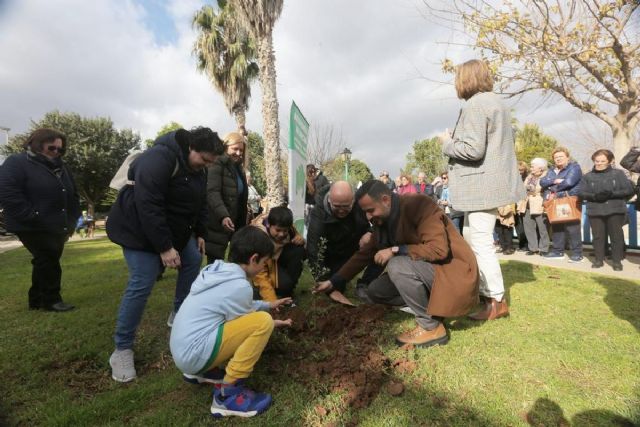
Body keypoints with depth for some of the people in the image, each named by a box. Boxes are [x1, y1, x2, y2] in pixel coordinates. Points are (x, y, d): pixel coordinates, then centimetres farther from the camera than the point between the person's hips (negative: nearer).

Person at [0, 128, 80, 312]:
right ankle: (51, 300, 7)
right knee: (47, 261, -6)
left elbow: (72, 195, 19)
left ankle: (37, 300, 26)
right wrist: (33, 217, -22)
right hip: (33, 228, -7)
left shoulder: (60, 167, 15)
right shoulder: (17, 163, -8)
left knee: (46, 262, 13)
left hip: (57, 226, 8)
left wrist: (71, 220, 8)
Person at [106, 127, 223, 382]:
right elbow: (148, 207, -33)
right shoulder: (160, 158, -29)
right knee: (141, 285, -12)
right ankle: (122, 349, 3)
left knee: (194, 261, 10)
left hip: (176, 228, 9)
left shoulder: (198, 168, 0)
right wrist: (164, 247, -30)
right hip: (140, 229, -9)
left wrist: (199, 233, 10)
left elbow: (200, 202, 12)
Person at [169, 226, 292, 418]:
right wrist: (272, 323, 10)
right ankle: (228, 393, -9)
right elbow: (244, 327, -6)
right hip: (194, 354, -9)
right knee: (264, 322, -18)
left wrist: (268, 305, 26)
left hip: (183, 350, 9)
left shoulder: (217, 271, 7)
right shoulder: (239, 286, -20)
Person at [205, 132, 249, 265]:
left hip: (234, 225, 8)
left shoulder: (239, 169, 17)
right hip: (217, 224, -8)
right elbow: (212, 193, -22)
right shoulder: (217, 164, -8)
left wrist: (243, 225, 17)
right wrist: (223, 216, -36)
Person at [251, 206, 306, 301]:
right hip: (267, 266, -6)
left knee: (299, 249, -26)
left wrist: (300, 238, -26)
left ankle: (288, 290, -11)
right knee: (284, 283, -34)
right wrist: (272, 300, -41)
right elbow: (260, 274, -33)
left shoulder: (287, 227, -20)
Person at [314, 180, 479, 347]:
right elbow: (364, 253, 7)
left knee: (397, 265, -31)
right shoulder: (382, 221, 1)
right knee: (375, 291, 2)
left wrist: (395, 250, -27)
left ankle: (431, 327, -13)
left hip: (453, 270, -8)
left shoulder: (419, 204, -22)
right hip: (423, 268, 8)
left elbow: (439, 249, -29)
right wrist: (333, 281, 3)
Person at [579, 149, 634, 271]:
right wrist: (595, 196, -17)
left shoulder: (618, 173, 5)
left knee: (616, 236, 3)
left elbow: (629, 190, -1)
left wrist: (612, 194, -16)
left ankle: (617, 260, 13)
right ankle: (599, 259, 16)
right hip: (595, 211, 1)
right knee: (598, 236, 6)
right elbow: (581, 193, 1)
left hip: (615, 210, -1)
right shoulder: (588, 176, 8)